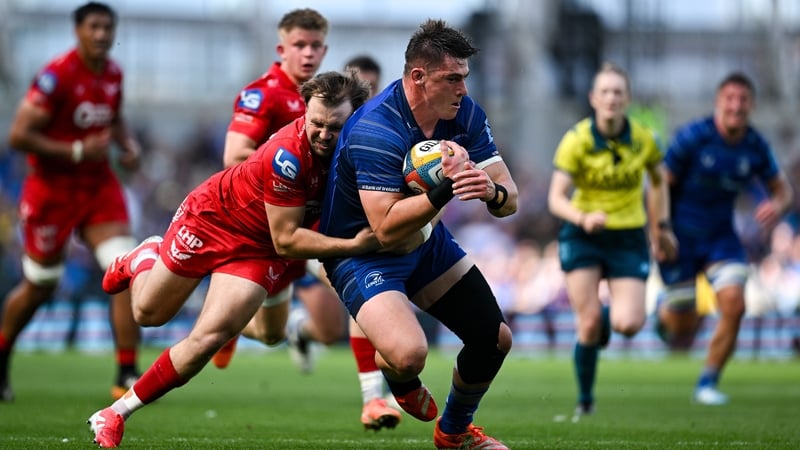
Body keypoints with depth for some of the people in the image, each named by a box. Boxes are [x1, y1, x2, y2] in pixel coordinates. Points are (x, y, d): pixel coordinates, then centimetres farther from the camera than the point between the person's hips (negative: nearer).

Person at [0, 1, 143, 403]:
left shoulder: (113, 74, 4)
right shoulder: (56, 76, -19)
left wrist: (129, 144, 4)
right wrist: (77, 151, -24)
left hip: (99, 186, 5)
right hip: (52, 190, -5)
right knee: (40, 286, 7)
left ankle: (127, 374, -8)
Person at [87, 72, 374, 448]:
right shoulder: (288, 155, -37)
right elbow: (286, 240, -30)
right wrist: (353, 246, -39)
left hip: (257, 249, 3)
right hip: (212, 217, -3)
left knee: (207, 340, -13)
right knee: (148, 312, 16)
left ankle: (116, 414, 5)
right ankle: (143, 258, 53)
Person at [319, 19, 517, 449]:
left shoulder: (465, 114, -10)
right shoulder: (375, 130, -31)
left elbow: (510, 201, -9)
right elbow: (386, 228, -34)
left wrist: (492, 191, -33)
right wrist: (444, 189, -44)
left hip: (427, 240, 7)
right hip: (362, 249, -7)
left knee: (496, 338, 7)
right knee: (409, 353, -30)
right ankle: (399, 379, 11)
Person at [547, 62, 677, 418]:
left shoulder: (643, 139, -7)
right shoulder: (576, 141, -14)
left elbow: (658, 179, 14)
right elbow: (556, 198, -18)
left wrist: (661, 227, 15)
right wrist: (583, 218, -37)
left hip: (628, 238, 1)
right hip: (582, 237, -1)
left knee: (628, 324, -15)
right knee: (589, 323, -12)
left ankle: (609, 314, 24)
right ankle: (584, 401, 10)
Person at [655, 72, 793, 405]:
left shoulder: (756, 146, -7)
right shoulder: (692, 137, -19)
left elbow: (782, 189, 5)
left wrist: (777, 206, -19)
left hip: (721, 236, 3)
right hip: (680, 237, -3)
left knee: (734, 305, -17)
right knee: (681, 324, 2)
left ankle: (708, 383, 1)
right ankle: (665, 307, 43)